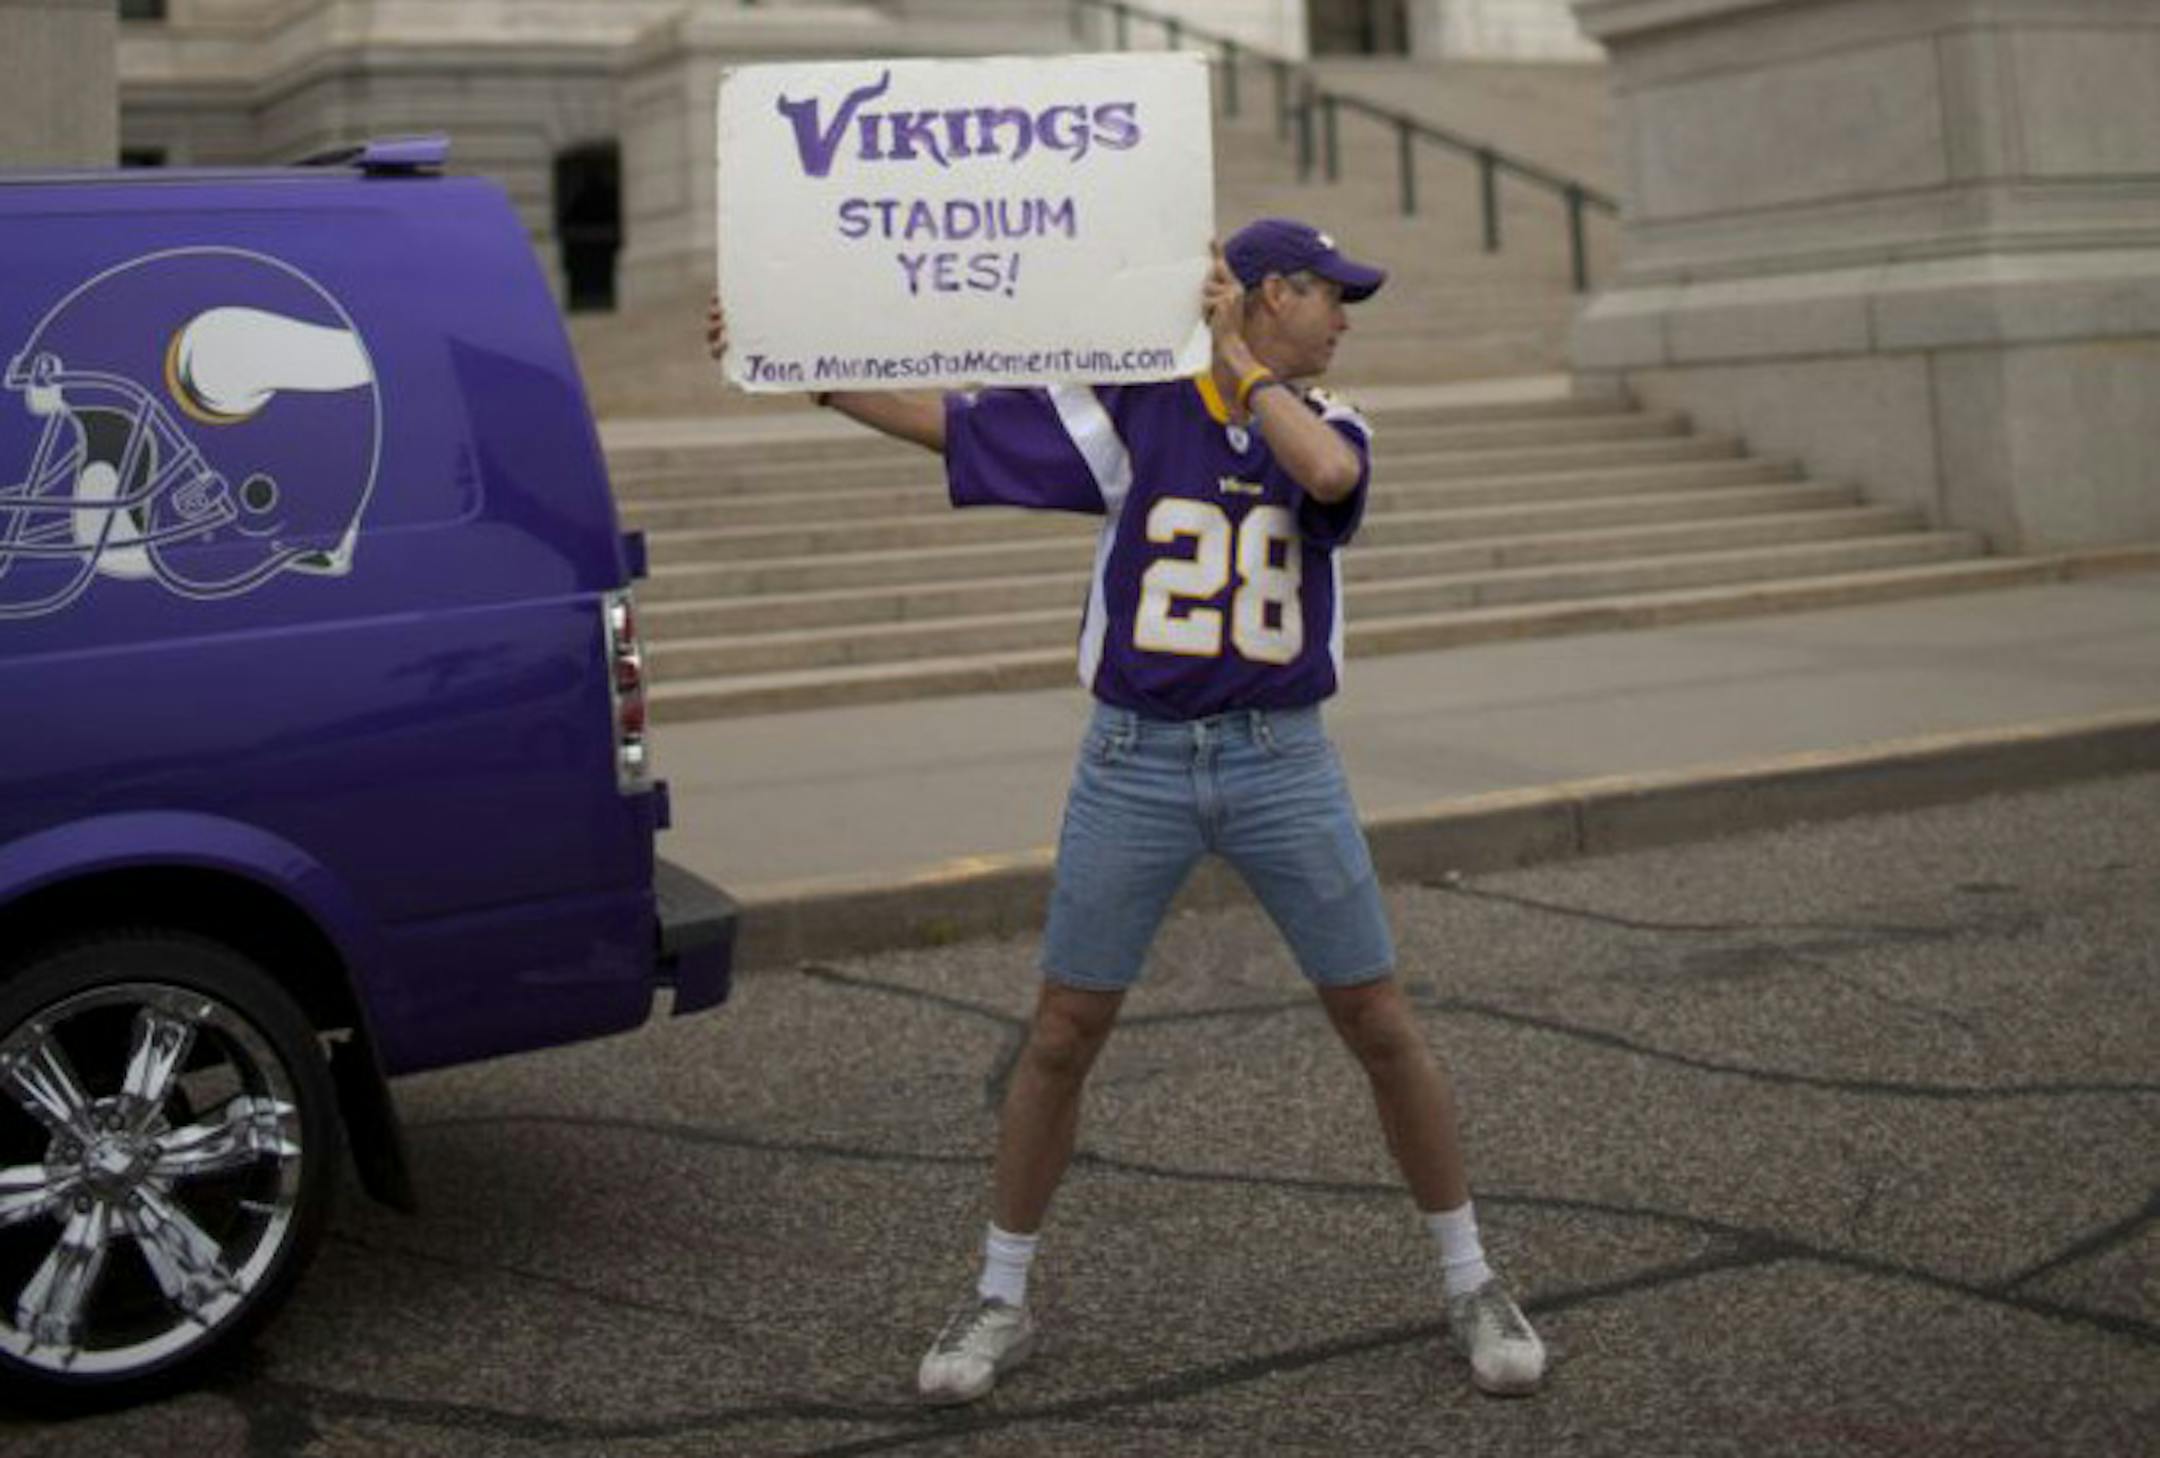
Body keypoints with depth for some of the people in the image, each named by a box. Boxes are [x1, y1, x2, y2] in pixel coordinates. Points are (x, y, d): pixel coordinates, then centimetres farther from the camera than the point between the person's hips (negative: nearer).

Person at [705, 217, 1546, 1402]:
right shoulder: (1130, 410, -1)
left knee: (1379, 1026, 4)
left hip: (1283, 766, 1)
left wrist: (1238, 360, -11)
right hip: (1134, 765, -1)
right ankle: (1000, 1301, 21)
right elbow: (946, 422, -1)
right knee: (1062, 1036, 4)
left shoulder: (1328, 426, 4)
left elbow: (1327, 474, -22)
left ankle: (1471, 1288, 21)